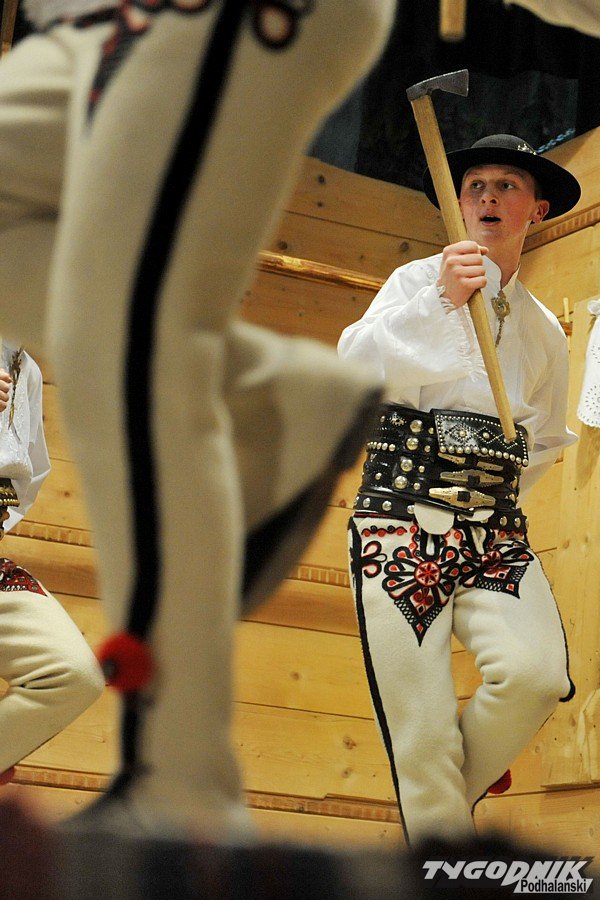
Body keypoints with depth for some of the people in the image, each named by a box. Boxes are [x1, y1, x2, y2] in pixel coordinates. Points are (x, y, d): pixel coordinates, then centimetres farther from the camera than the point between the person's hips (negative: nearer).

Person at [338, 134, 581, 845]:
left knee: (536, 672, -23)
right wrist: (440, 299, -18)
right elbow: (356, 366, -6)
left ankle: (450, 793, 4)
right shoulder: (419, 280, 11)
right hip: (402, 510, -3)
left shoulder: (544, 329, 22)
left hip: (496, 524, 3)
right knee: (421, 729, -13)